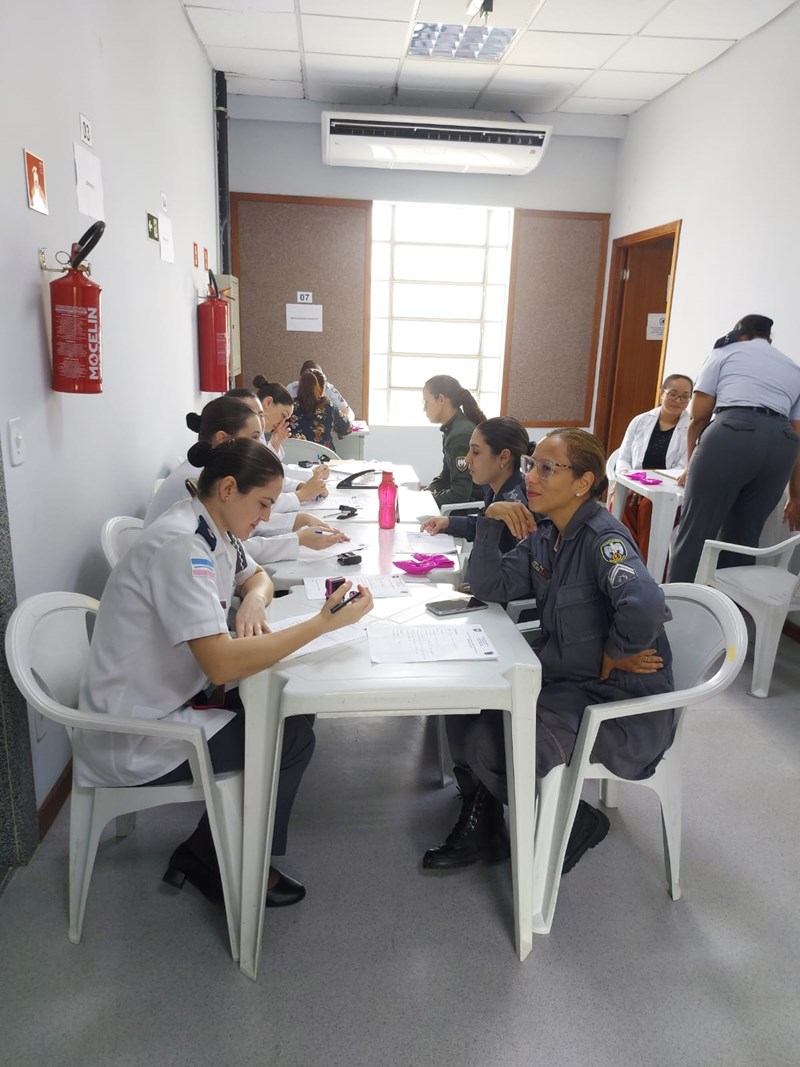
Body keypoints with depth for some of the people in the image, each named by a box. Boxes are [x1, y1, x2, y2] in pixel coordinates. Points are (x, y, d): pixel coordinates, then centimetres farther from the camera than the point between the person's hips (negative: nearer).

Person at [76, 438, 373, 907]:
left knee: (293, 709, 7)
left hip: (168, 701, 9)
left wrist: (255, 600, -5)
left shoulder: (215, 532, 1)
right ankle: (216, 864, 16)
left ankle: (207, 850, 18)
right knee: (293, 739, -5)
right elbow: (222, 664, -35)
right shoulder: (180, 545, -27)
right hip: (134, 743, -9)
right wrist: (324, 622, -31)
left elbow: (257, 576, 19)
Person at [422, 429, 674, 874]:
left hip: (622, 701, -9)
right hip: (563, 678, 9)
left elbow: (645, 608, -39)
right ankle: (479, 829, 21)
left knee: (490, 746, -19)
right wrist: (491, 522, -9)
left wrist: (613, 657, -22)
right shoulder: (543, 535, 4)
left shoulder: (603, 537, -21)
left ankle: (574, 824, 11)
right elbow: (491, 586, 2)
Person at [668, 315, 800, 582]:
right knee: (742, 538, 13)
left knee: (696, 531, 1)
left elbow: (699, 416, 10)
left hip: (731, 435, -4)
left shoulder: (724, 352, 19)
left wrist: (692, 462, 24)